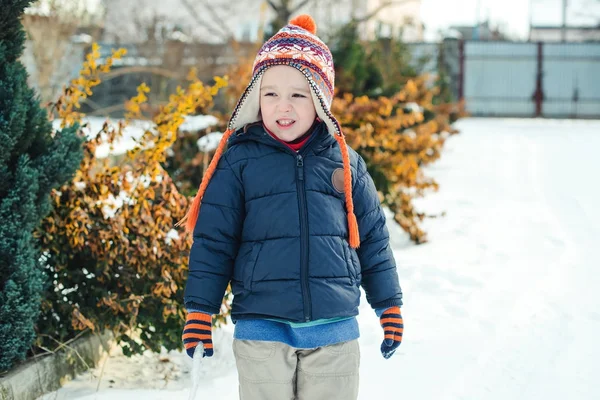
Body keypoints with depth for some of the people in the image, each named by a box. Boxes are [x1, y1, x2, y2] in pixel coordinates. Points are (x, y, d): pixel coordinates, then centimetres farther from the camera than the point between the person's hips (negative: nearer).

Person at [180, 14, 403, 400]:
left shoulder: (344, 162, 5)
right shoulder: (238, 160, -1)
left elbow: (373, 237, 11)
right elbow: (213, 239, 1)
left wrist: (390, 306, 13)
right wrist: (200, 310, -1)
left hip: (334, 331, 2)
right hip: (261, 330, -1)